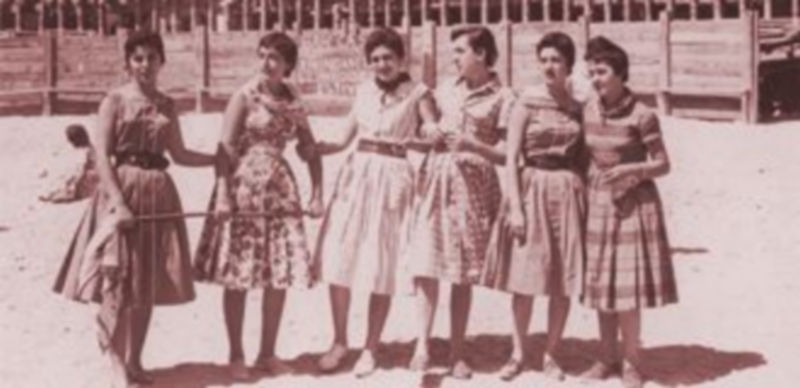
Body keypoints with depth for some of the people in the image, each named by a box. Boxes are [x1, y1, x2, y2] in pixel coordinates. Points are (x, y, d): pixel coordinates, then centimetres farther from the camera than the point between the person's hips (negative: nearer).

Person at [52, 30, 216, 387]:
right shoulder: (115, 100, -3)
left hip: (159, 194, 5)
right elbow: (101, 156, -9)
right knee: (118, 279, -7)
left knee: (148, 283, 7)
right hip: (122, 190, -5)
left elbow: (179, 154, 16)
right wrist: (119, 202, -17)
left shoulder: (166, 105, 11)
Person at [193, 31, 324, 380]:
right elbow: (225, 147, -11)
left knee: (281, 274, 5)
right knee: (237, 276, 0)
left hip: (280, 188, 5)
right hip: (243, 185, -5)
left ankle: (267, 353, 18)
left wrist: (317, 194, 6)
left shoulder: (293, 102, 9)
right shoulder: (245, 96, -5)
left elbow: (311, 150, 14)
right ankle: (236, 355, 12)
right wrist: (223, 194, -20)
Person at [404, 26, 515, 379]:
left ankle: (457, 352, 10)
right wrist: (429, 135, 1)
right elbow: (429, 124, 23)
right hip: (435, 178, 3)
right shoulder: (447, 88, 11)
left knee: (463, 273, 2)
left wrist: (472, 145, -18)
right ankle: (422, 345, -6)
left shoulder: (502, 98, -3)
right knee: (426, 264, -7)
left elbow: (508, 155, -5)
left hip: (473, 184, -3)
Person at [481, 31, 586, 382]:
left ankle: (550, 355, 16)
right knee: (525, 278, 0)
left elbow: (582, 158, 13)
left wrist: (586, 198, 3)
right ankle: (517, 353, 14)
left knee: (563, 281, 4)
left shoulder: (577, 107, 7)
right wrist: (515, 206, -13)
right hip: (532, 189, -3)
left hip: (569, 192, 3)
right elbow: (511, 158, -6)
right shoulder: (526, 103, -3)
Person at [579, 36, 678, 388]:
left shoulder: (641, 115, -13)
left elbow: (662, 165, -9)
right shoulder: (588, 111, 2)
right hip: (597, 201, 5)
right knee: (600, 280, 10)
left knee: (628, 283, -3)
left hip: (633, 201, -5)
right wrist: (585, 180, 1)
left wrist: (628, 169, -22)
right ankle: (607, 358, 22)